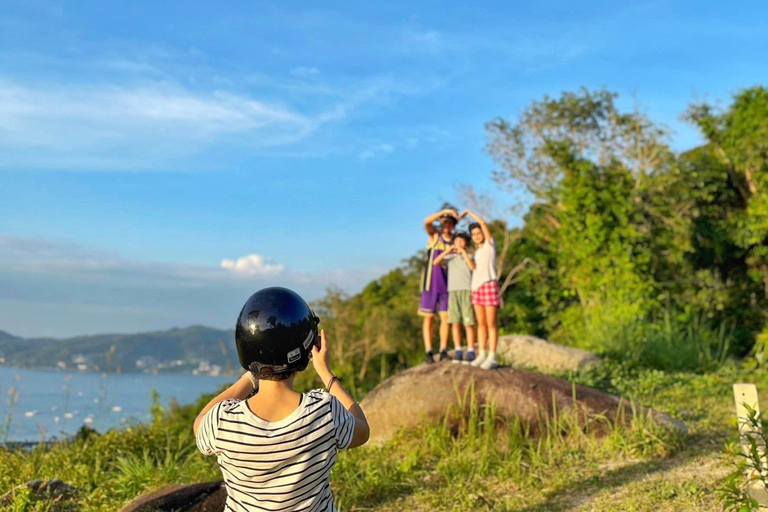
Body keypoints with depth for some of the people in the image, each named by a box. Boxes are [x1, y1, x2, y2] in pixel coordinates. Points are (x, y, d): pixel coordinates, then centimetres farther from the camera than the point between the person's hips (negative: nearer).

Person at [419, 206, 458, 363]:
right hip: (431, 282, -3)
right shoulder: (434, 234, 0)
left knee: (445, 317, 0)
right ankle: (428, 352, -1)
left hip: (447, 283, 3)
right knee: (429, 317, -2)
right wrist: (444, 211, -27)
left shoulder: (455, 240, 7)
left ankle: (443, 351, 6)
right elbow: (426, 222, -23)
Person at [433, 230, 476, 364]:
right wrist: (447, 251, -10)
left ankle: (470, 352, 0)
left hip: (467, 291, -2)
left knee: (469, 323, -4)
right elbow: (435, 262, -2)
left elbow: (472, 267, -13)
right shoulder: (450, 257, 14)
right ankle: (458, 351, 5)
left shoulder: (469, 256, 8)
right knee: (455, 322, 0)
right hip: (453, 292, 2)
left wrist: (463, 252, -12)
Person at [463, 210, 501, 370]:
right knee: (481, 323, 5)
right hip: (477, 287, 7)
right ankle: (482, 355, 7)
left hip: (489, 285, -7)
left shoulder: (490, 244, 3)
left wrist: (468, 212, 4)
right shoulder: (477, 252, 21)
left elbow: (483, 222, -6)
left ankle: (492, 357, -7)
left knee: (491, 323, -7)